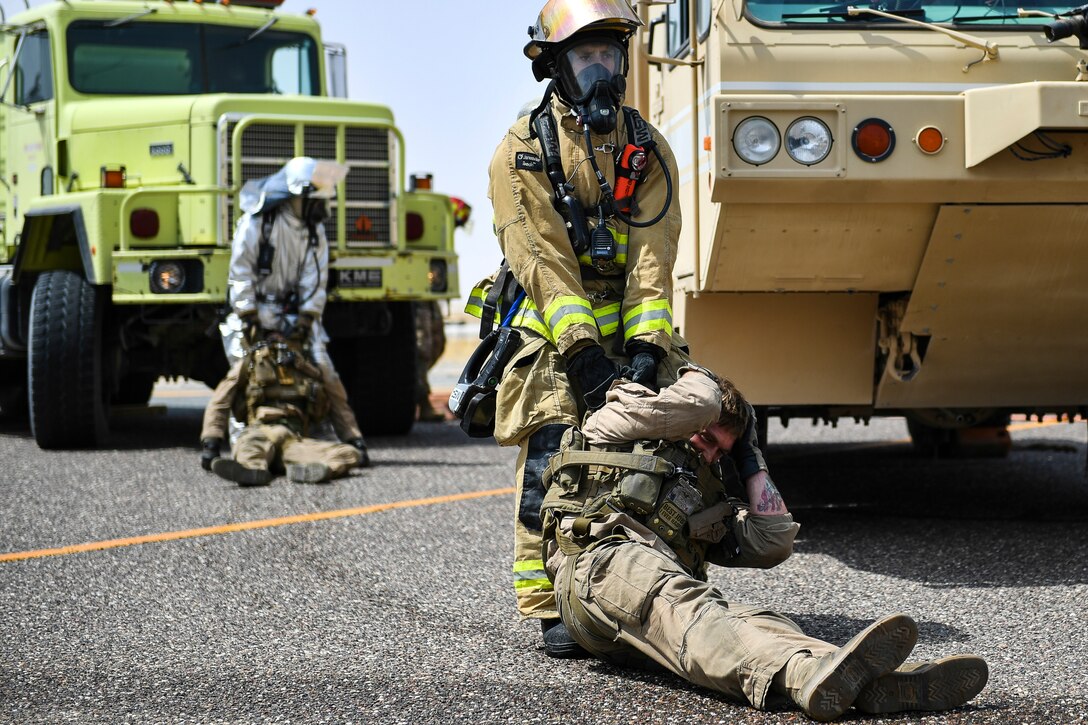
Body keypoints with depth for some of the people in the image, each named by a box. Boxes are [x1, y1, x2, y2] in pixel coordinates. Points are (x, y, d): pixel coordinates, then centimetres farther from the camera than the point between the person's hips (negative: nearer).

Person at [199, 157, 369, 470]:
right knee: (241, 371, -17)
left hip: (296, 315, 4)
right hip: (257, 314, -4)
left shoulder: (315, 230, 4)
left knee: (324, 370, -4)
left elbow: (315, 279, 1)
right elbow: (241, 274, -12)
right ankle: (212, 439, -17)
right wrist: (249, 319, -17)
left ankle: (353, 438, 0)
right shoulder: (256, 223, -12)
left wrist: (306, 319, -10)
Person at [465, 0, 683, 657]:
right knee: (550, 465, -13)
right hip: (551, 332, -3)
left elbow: (651, 258, -4)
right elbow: (542, 260, -13)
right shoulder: (522, 151, -4)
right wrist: (583, 352, -24)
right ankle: (551, 608, -10)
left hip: (629, 329, 3)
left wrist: (645, 348, -18)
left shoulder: (647, 149, 6)